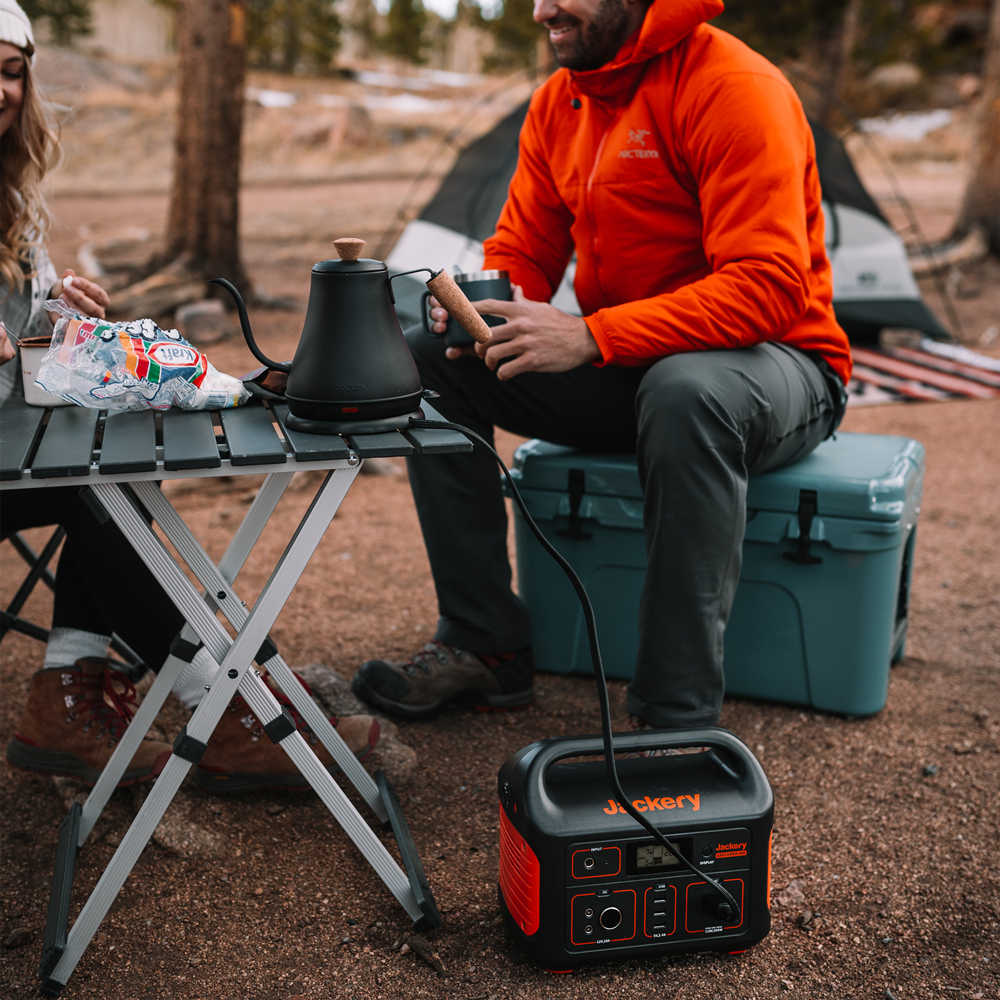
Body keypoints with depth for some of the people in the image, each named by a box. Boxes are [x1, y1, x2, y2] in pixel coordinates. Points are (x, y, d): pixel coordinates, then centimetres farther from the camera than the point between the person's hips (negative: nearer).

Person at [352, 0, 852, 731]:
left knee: (688, 390, -41)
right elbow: (520, 253, 9)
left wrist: (589, 337, -33)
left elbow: (768, 287, -27)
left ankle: (679, 718, -28)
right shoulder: (558, 102, 6)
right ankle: (486, 646, -3)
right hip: (622, 371, 7)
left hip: (778, 362, -7)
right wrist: (479, 304, -16)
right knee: (425, 357, -5)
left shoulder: (732, 87, -18)